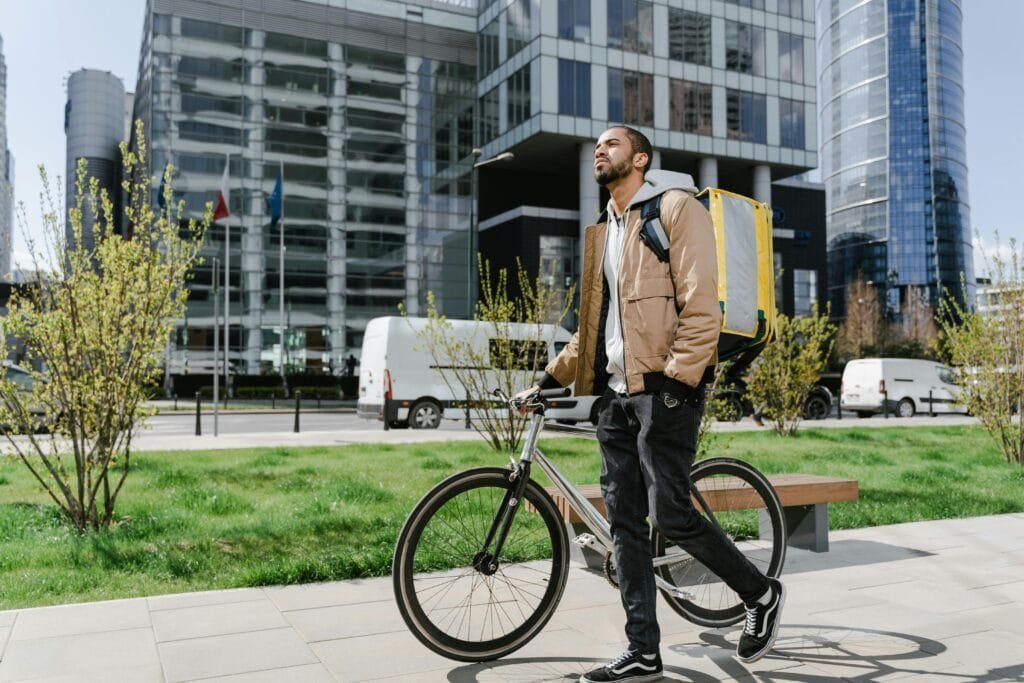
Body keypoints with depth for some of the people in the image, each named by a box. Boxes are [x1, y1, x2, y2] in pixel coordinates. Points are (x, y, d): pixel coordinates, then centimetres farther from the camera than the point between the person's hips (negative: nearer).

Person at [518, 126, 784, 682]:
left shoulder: (676, 207, -3)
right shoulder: (604, 230, 21)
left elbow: (700, 303, -12)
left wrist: (679, 378, -20)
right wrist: (550, 380, 18)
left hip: (663, 388, -8)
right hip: (617, 392, 8)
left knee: (670, 516, -7)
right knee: (624, 523, 6)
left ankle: (761, 594, 18)